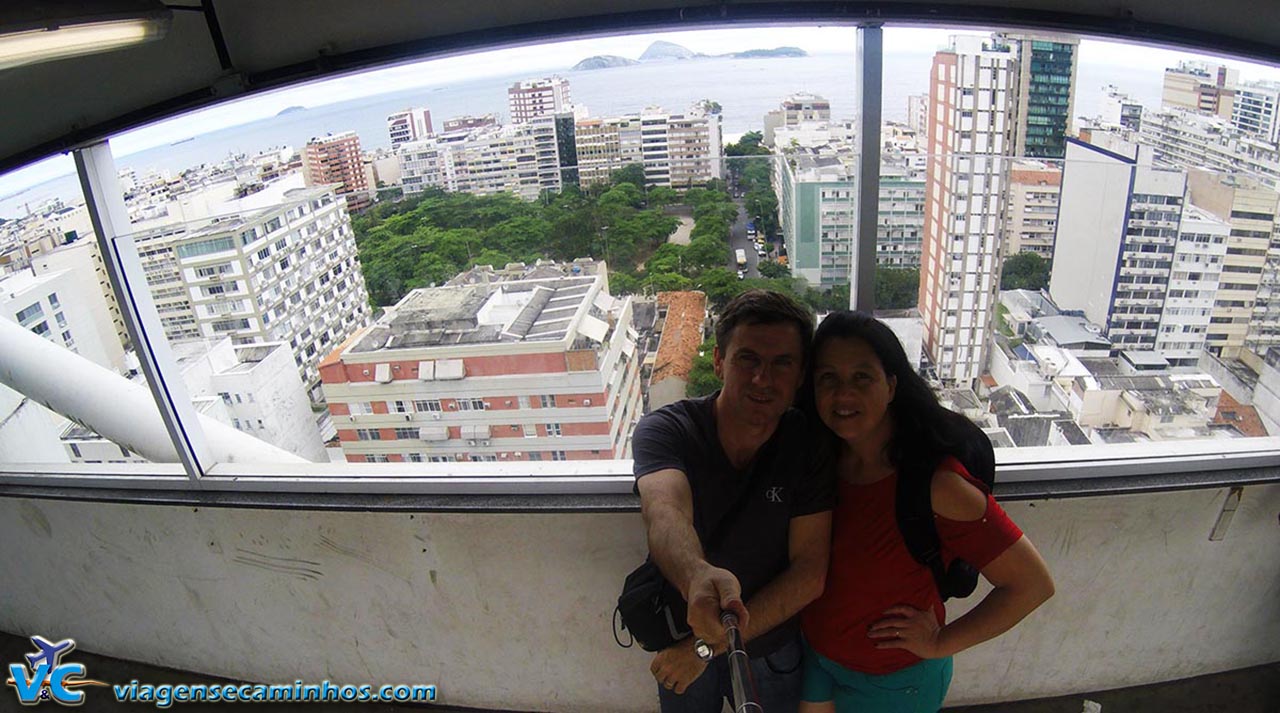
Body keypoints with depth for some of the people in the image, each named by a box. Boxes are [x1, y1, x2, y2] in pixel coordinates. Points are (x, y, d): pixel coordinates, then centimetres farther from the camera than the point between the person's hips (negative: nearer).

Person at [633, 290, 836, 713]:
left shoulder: (809, 445, -19)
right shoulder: (664, 430, -24)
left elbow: (810, 570, -22)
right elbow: (665, 513, -44)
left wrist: (710, 644, -29)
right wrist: (696, 576, -67)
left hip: (773, 648, 1)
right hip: (679, 642, -1)